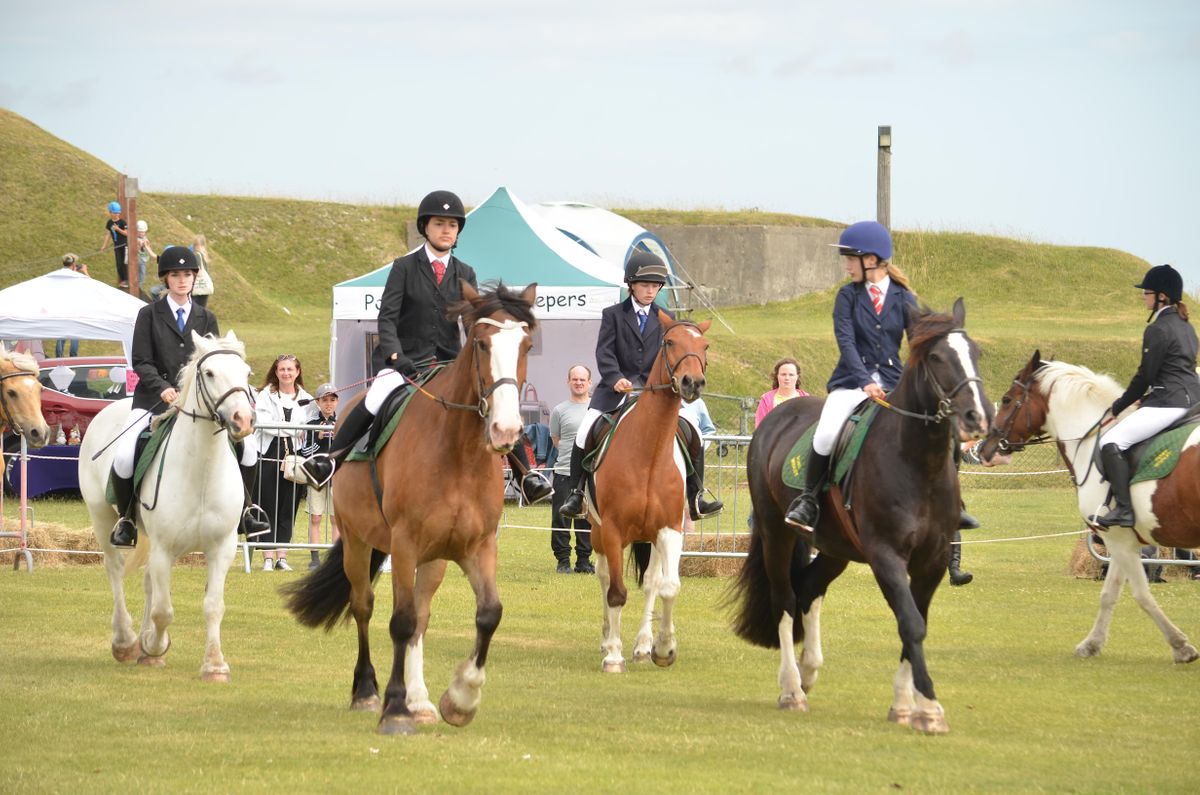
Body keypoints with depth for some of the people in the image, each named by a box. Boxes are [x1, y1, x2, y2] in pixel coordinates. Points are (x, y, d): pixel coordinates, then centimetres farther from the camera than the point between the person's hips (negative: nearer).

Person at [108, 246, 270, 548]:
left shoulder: (206, 319, 13)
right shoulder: (150, 315, 5)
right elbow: (141, 362, -2)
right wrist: (163, 388, -20)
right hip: (155, 399, -2)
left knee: (247, 449, -9)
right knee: (124, 457, -24)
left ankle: (244, 511, 11)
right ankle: (126, 520, -4)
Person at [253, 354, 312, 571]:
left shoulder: (305, 399, 12)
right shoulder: (265, 396, 5)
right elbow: (263, 423, -9)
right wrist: (293, 429, -13)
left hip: (292, 455, 2)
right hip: (268, 455, -2)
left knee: (288, 509, 3)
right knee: (268, 507, -3)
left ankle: (282, 557, 7)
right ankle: (268, 558, -2)